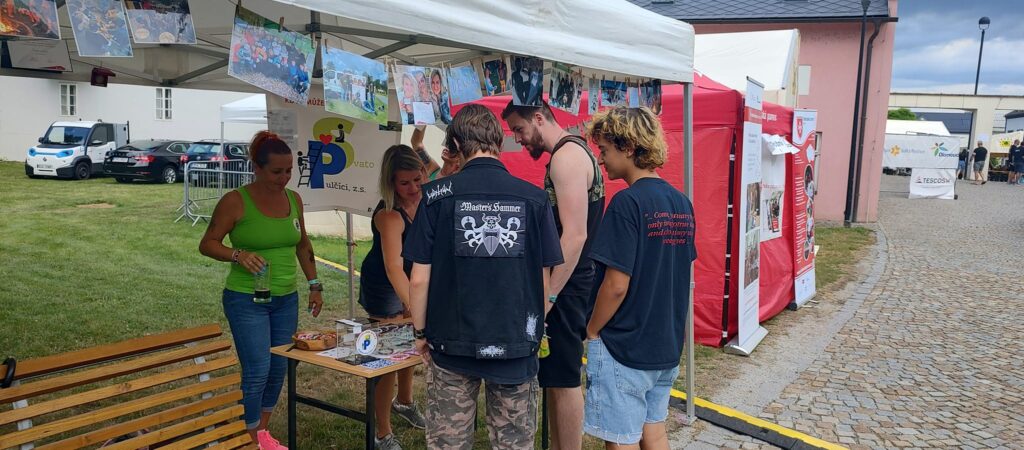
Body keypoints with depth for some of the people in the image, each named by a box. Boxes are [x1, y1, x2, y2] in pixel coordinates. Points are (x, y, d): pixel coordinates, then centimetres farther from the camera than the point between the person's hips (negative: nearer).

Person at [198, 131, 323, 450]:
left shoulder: (293, 199, 4)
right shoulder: (236, 202, -12)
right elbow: (207, 244, -7)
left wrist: (314, 285, 11)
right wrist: (238, 254, -26)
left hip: (286, 299, 6)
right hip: (247, 301, -5)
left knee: (279, 369, 11)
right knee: (257, 372, -6)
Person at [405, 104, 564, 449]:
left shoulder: (437, 195, -8)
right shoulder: (534, 198, -5)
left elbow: (419, 279, -7)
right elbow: (543, 280, 1)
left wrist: (420, 333, 8)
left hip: (452, 343, 0)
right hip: (516, 345, 1)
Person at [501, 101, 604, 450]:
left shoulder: (567, 156, -16)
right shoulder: (575, 152, 15)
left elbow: (575, 235, -24)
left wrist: (547, 296, -22)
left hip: (565, 286, -10)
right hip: (568, 284, 10)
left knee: (563, 380, 0)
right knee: (556, 377, 17)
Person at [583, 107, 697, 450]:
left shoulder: (628, 202, -19)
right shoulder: (681, 203, 4)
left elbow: (616, 285, -21)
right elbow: (680, 274, 11)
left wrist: (592, 331, -7)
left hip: (623, 348, -7)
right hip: (667, 345, 8)